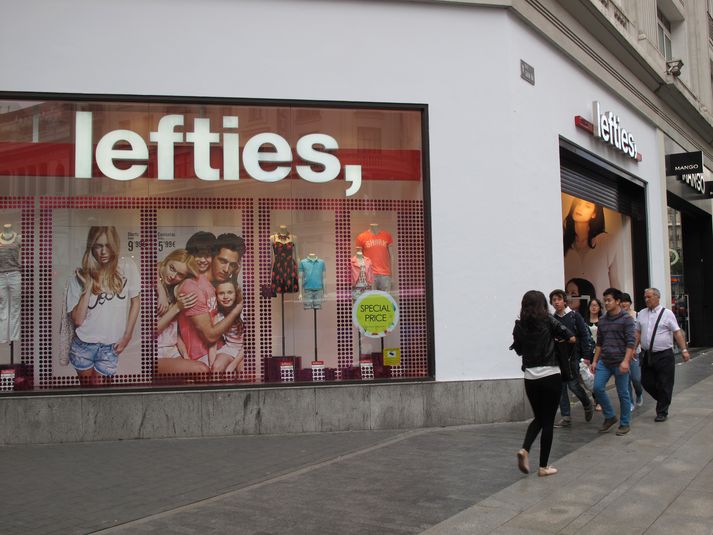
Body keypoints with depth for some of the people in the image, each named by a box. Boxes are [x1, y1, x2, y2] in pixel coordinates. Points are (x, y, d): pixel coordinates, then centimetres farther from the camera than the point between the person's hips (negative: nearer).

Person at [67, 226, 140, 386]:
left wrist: (127, 336, 1)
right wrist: (88, 287, -18)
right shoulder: (80, 275, -8)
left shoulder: (127, 267, -9)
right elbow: (77, 320, -11)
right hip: (83, 344, 1)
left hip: (110, 347, -1)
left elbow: (135, 301, 3)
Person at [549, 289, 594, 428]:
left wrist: (586, 356, -9)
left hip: (573, 356, -4)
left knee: (573, 384, -5)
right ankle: (566, 417, 11)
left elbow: (585, 336, -6)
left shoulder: (575, 316, -5)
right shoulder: (552, 319, 6)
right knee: (561, 387, 4)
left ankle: (588, 405, 24)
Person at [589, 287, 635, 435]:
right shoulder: (602, 320, 10)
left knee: (623, 393, 3)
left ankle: (625, 423, 18)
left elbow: (631, 342, -13)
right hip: (604, 362, 5)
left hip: (619, 363, -5)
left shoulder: (626, 319, -7)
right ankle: (610, 416, 15)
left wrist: (626, 361, -22)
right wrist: (594, 361, 12)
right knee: (598, 387, -5)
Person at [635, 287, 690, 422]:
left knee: (664, 385, 2)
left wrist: (684, 350, -10)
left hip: (664, 355, -4)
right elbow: (638, 333, 12)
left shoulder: (667, 313, -4)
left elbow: (677, 332, -6)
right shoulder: (641, 314, 8)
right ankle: (663, 401, 34)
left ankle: (662, 412, 16)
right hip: (647, 355, 4)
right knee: (646, 383, 8)